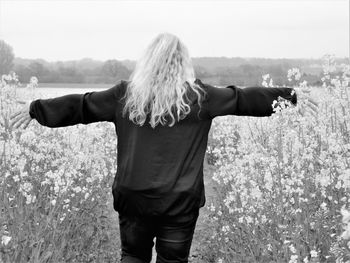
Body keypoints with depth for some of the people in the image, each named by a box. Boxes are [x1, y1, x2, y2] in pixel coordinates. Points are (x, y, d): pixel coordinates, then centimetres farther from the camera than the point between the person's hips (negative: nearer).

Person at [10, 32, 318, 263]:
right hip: (181, 200, -1)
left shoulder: (125, 93, 0)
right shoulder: (199, 96, -4)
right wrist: (290, 94, 16)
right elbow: (244, 99, 4)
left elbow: (79, 105, 7)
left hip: (133, 196, 2)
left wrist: (36, 108, 20)